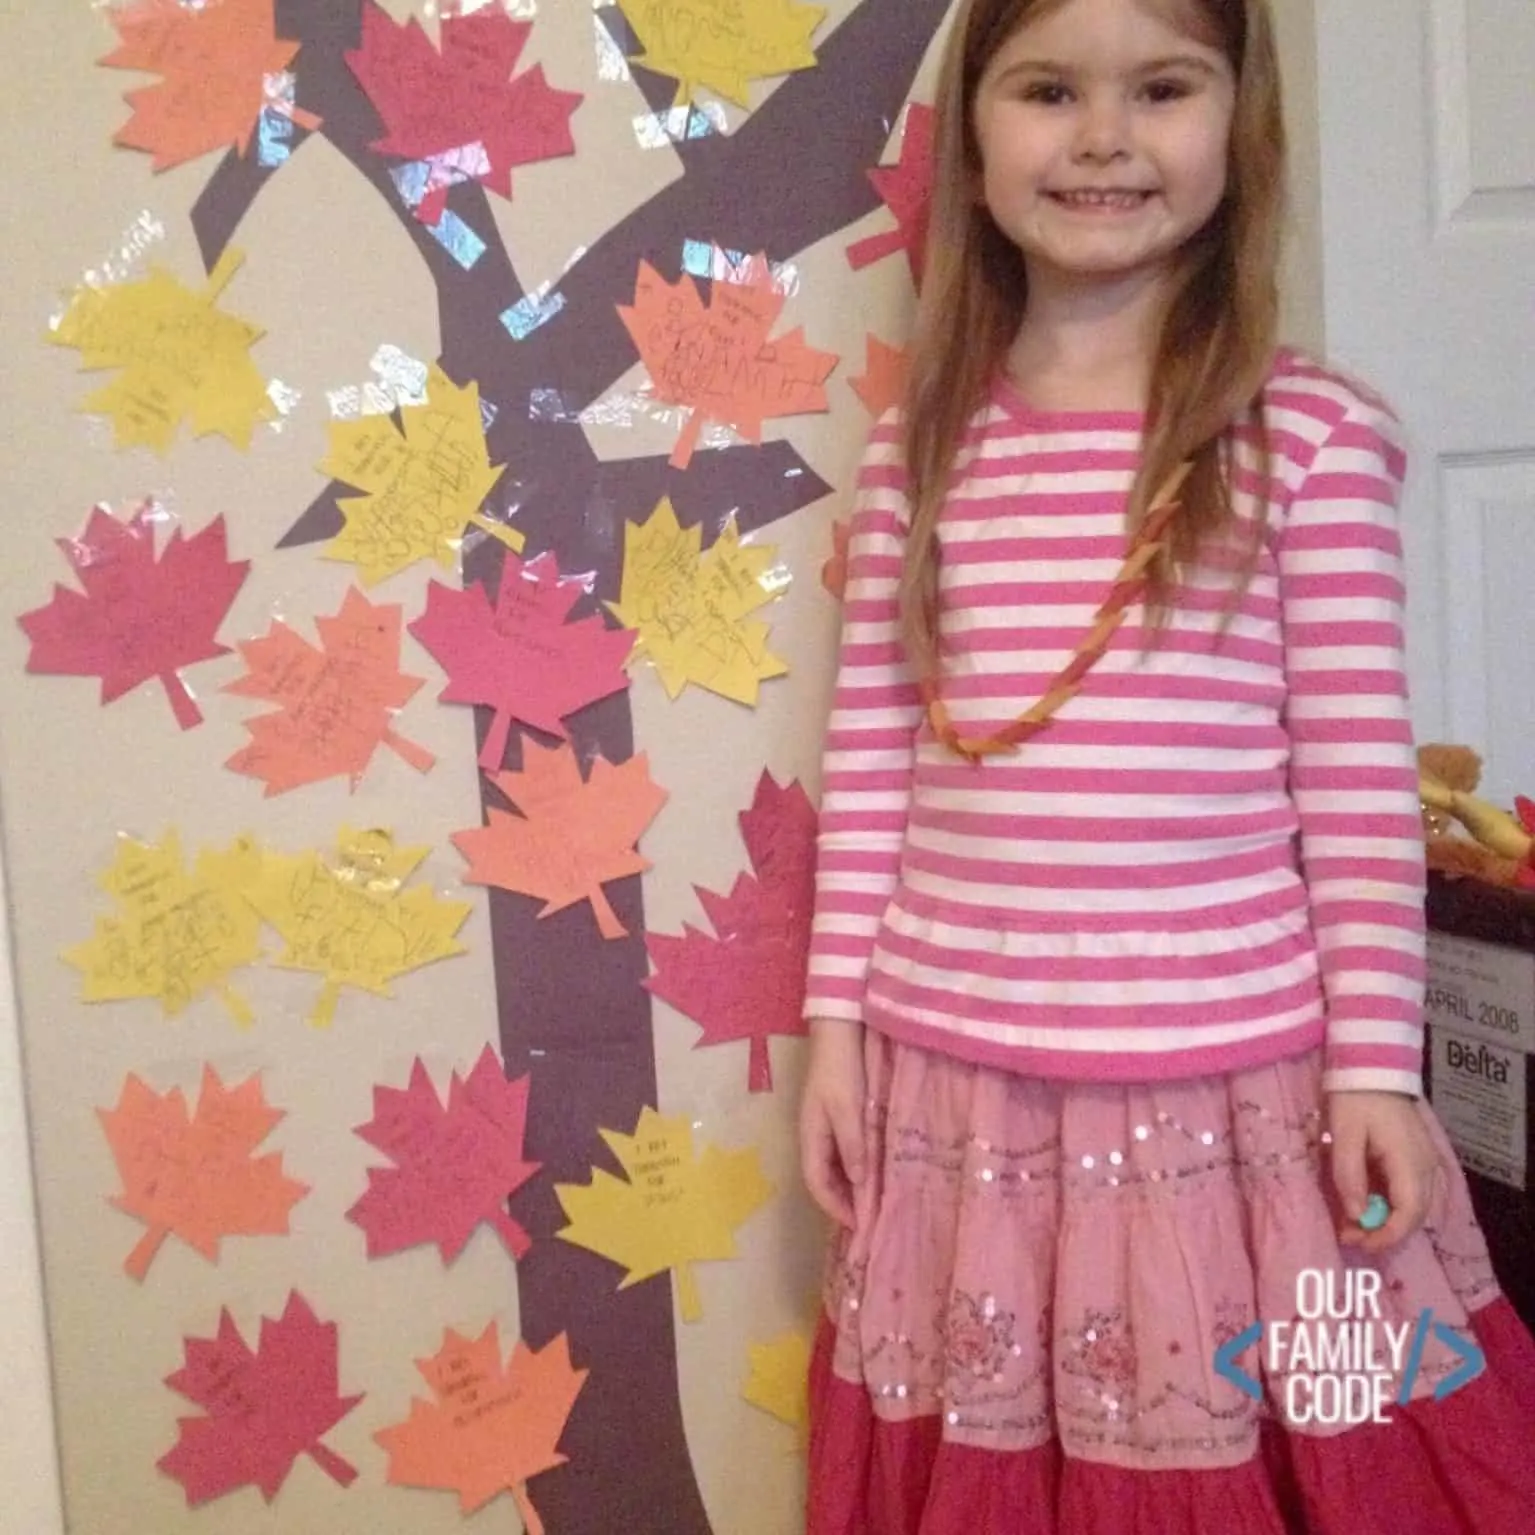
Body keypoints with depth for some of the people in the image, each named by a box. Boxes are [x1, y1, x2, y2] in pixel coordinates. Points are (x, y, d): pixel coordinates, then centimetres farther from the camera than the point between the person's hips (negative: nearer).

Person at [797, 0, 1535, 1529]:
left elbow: (1361, 784, -4)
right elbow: (868, 768, 5)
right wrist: (836, 1025, 5)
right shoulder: (918, 448, 3)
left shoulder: (1312, 435, -4)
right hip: (960, 1082, 3)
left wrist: (1375, 1062, -5)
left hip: (1237, 1082, -2)